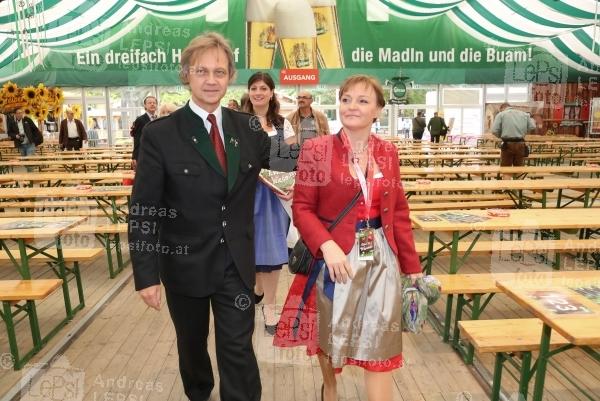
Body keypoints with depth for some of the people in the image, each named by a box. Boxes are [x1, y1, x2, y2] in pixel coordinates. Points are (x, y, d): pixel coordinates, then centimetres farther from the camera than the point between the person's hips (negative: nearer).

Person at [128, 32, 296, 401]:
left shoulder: (248, 128, -1)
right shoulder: (160, 134, -11)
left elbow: (292, 159, 11)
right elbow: (143, 211, -10)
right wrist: (146, 275, -12)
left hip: (236, 263, 1)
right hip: (185, 263, 0)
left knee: (238, 348, 6)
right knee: (192, 342, 22)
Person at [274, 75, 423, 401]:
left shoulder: (388, 152, 4)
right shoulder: (316, 149, -7)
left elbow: (399, 211, 7)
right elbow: (302, 207, -8)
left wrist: (412, 265, 7)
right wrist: (326, 244, -24)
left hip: (380, 258, 2)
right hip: (334, 256, -2)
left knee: (378, 345, 8)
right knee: (329, 336, 19)